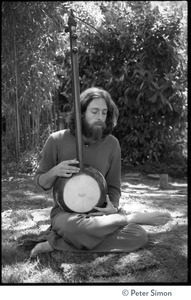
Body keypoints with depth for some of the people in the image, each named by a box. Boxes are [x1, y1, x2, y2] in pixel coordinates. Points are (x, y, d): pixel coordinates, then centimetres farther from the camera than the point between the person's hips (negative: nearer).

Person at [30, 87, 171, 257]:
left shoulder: (112, 144, -1)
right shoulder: (57, 140, -7)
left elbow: (113, 187, 7)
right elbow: (41, 183, 3)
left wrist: (113, 207, -15)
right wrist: (54, 172, -20)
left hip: (99, 212, 4)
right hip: (66, 213, -3)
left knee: (139, 236, -24)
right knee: (76, 226, -41)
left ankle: (58, 243, -19)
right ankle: (133, 217, -17)